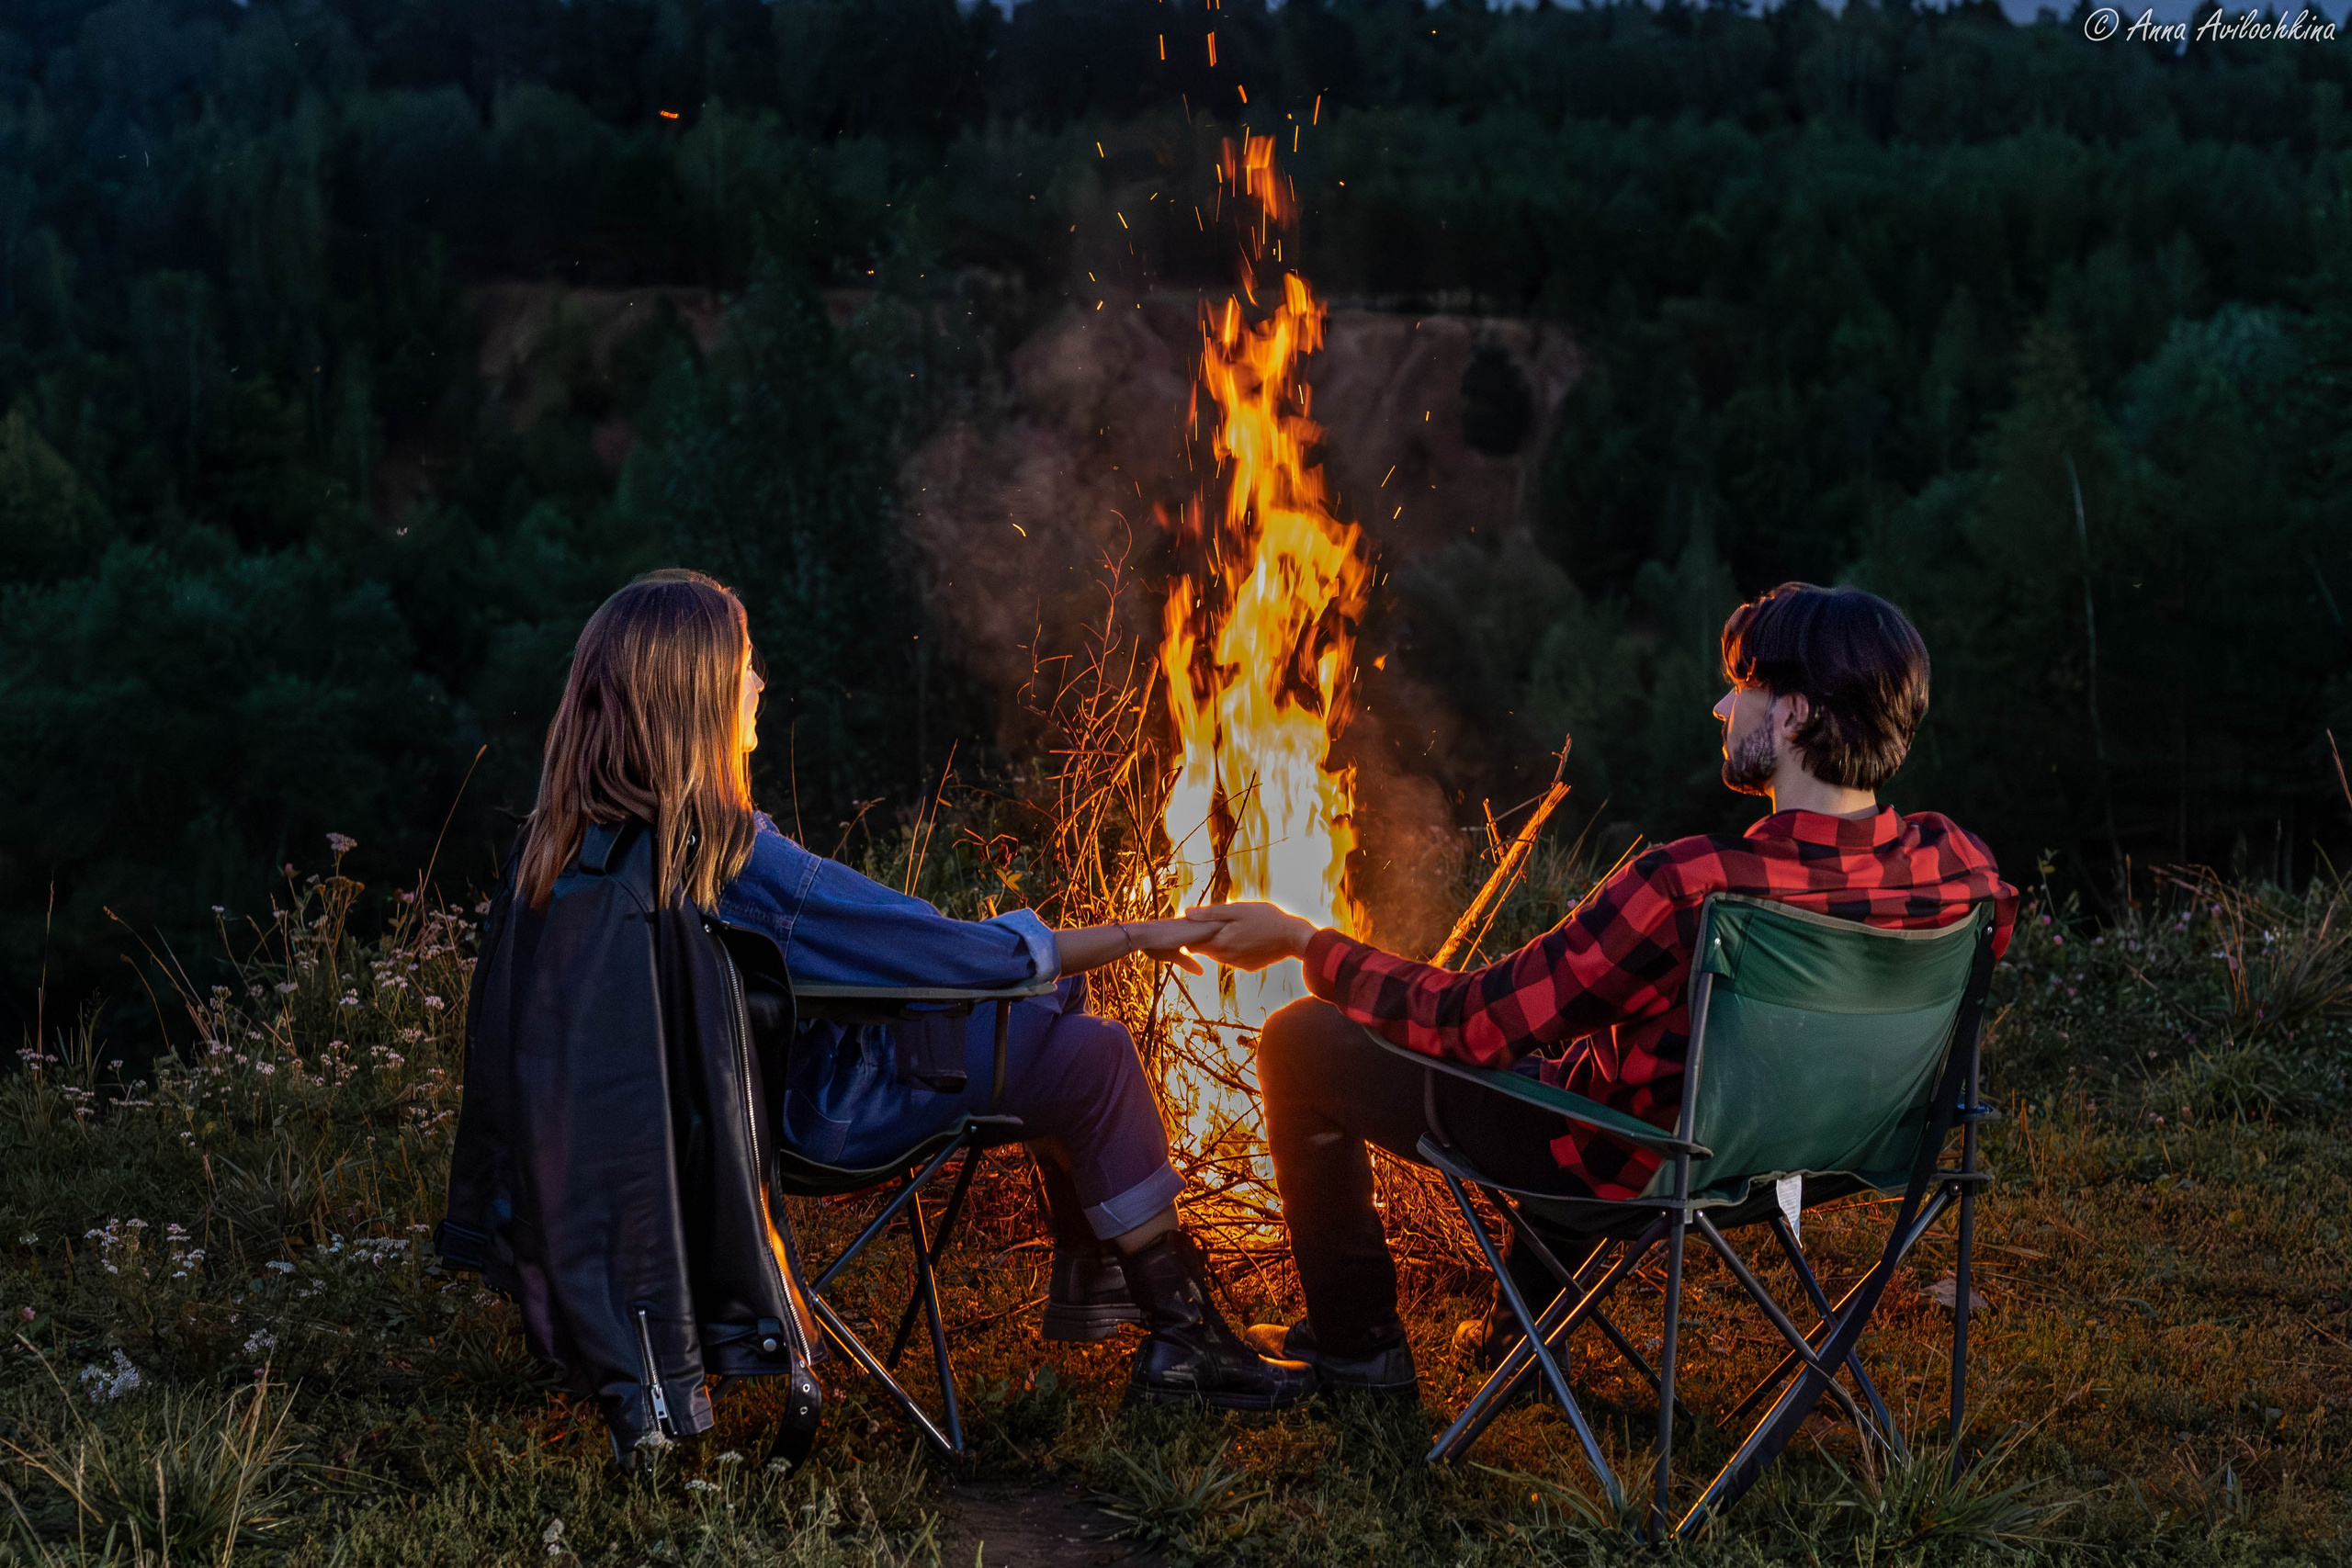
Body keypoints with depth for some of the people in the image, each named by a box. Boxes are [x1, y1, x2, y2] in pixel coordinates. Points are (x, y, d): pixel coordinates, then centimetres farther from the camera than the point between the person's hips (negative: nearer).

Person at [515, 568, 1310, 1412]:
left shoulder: (574, 837, -6)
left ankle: (1089, 1276, 28)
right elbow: (959, 954, -26)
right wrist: (1136, 936, -15)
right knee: (1097, 1057, -6)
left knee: (1052, 995, 17)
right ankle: (1182, 1339, 5)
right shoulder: (741, 859, -32)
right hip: (826, 1108, -9)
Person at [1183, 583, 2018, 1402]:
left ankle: (1356, 1343, 25)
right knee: (1573, 1029, 38)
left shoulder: (1694, 886, -36)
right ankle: (1530, 1318, 44)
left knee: (1302, 1037, 8)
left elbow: (1470, 1022, -27)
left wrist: (1303, 940, -12)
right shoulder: (1957, 864, -19)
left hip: (1627, 1168, -7)